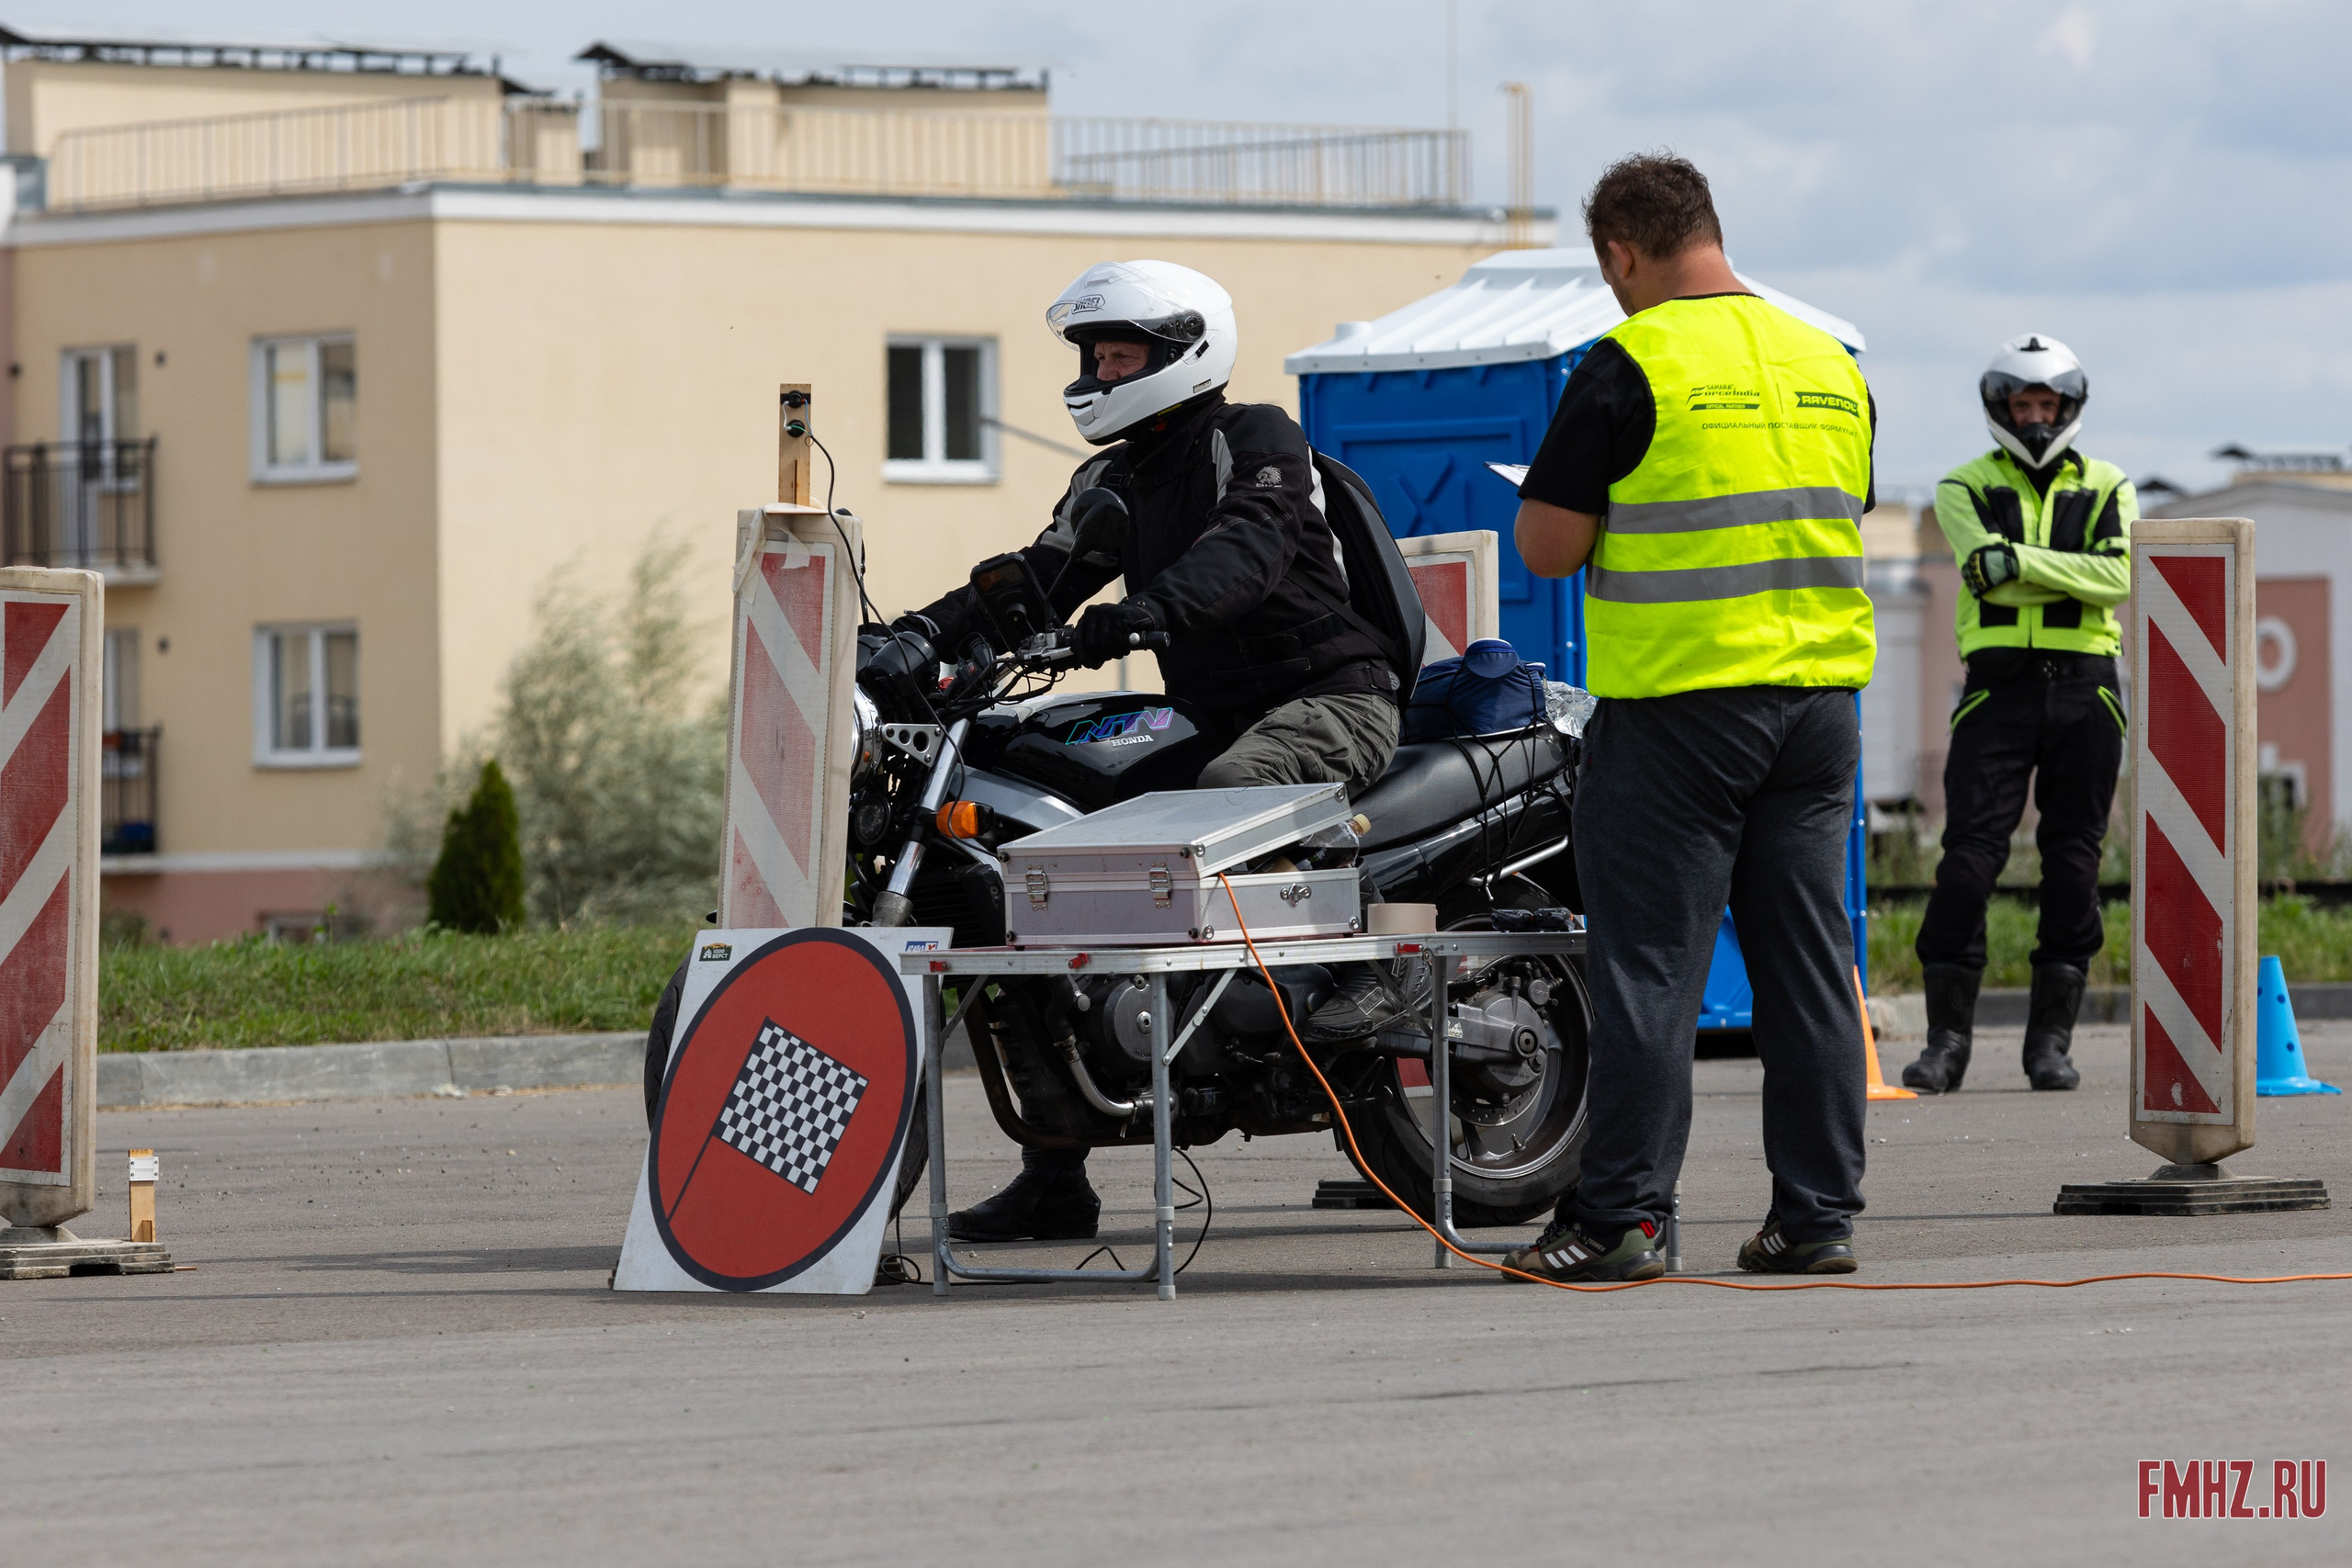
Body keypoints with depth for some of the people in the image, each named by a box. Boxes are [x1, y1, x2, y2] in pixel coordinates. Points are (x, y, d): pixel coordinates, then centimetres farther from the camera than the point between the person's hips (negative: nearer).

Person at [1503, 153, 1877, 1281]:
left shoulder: (1632, 367, -10)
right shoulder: (1830, 366, 11)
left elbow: (1547, 547, -10)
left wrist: (1609, 523, 10)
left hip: (1679, 703, -6)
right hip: (1821, 697, 6)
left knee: (1650, 963, -3)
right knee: (1806, 963, 8)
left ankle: (1622, 1215, -5)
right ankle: (1817, 1213, 8)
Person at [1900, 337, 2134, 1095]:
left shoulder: (2106, 489, 11)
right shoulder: (1965, 489, 9)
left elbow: (2118, 578, -7)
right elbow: (1988, 568, -10)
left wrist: (2021, 560, -14)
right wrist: (2075, 572, -12)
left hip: (2083, 690, 1)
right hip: (1999, 687, -1)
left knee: (2073, 865, 1)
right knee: (1968, 859, -8)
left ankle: (2052, 1039, 8)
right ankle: (1948, 1037, -3)